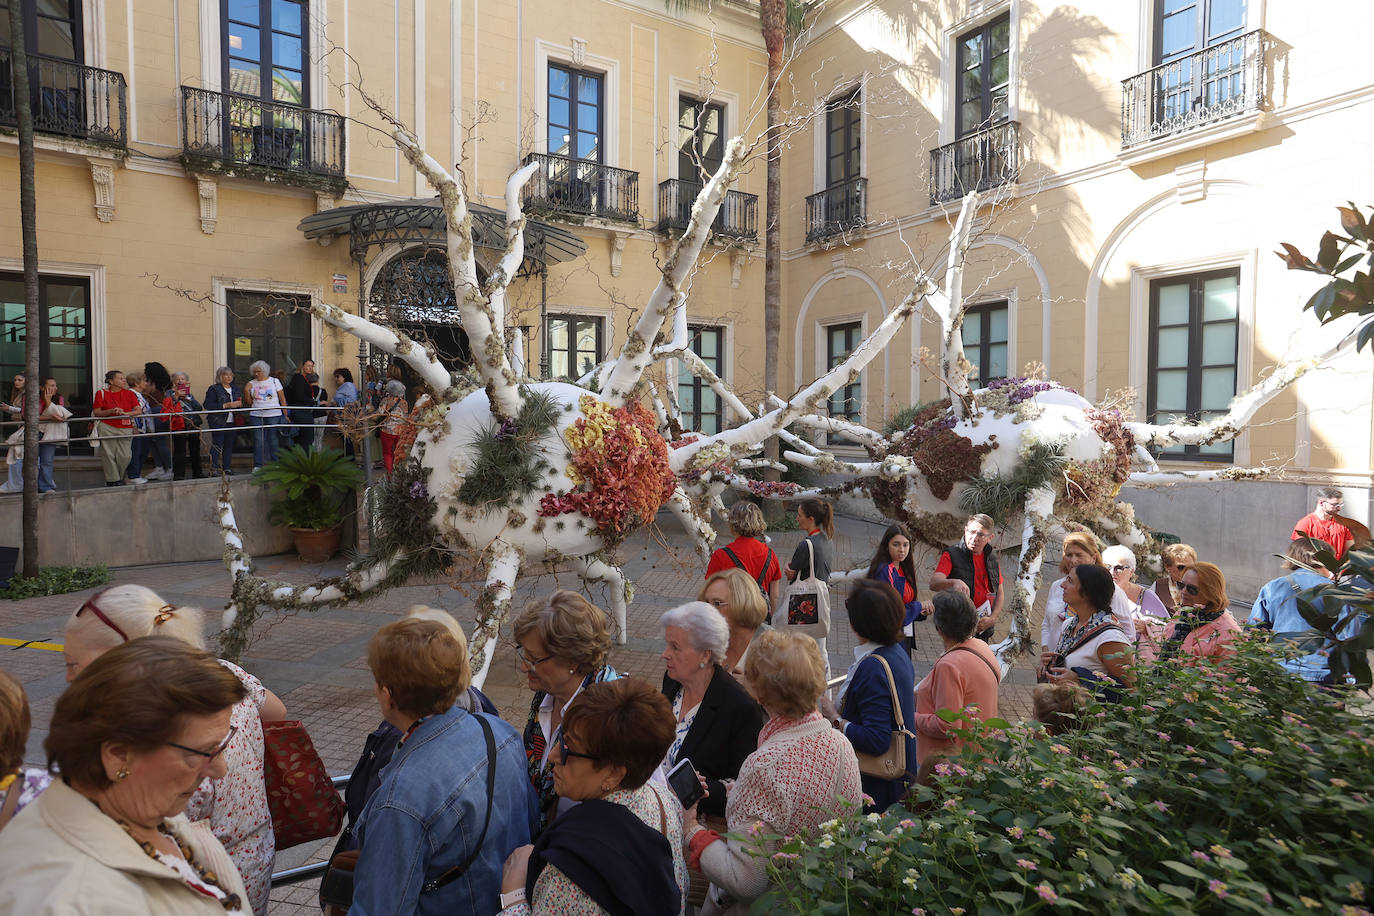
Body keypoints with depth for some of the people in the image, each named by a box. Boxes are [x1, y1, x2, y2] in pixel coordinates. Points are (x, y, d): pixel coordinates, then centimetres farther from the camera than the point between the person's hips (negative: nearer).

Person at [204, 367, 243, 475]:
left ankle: (227, 468, 13)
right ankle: (214, 468, -2)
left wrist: (239, 404, 2)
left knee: (229, 446, 7)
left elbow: (241, 403, 27)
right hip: (218, 422, -5)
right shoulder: (213, 389, -2)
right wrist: (225, 405, -18)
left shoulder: (236, 389, 16)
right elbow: (207, 405, -12)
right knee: (217, 445, -6)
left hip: (232, 422, 5)